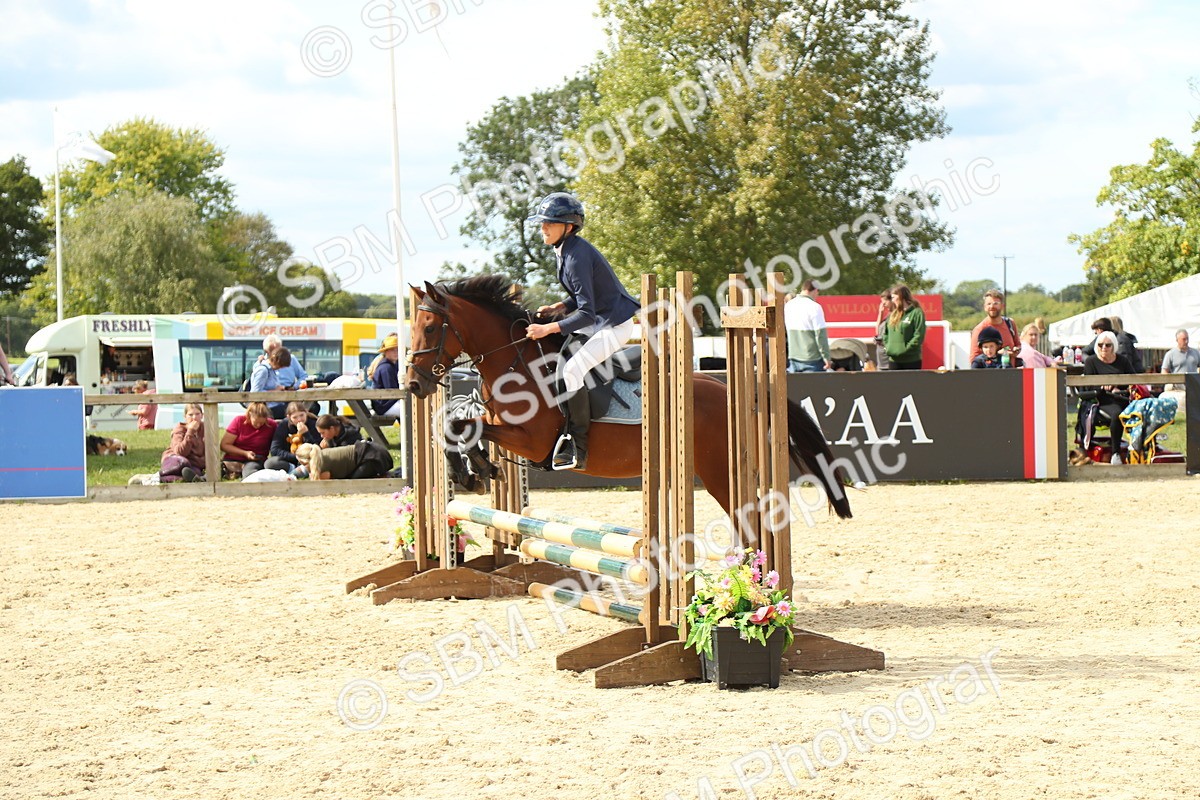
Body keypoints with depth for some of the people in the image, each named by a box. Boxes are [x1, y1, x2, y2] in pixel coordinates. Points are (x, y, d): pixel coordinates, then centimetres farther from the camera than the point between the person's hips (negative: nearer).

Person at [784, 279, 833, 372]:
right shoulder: (814, 307, -14)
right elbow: (821, 334, -15)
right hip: (812, 358, -6)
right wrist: (826, 357, -9)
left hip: (793, 358, 6)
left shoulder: (788, 306, 6)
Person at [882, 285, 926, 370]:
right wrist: (888, 346, 6)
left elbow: (919, 336, -13)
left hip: (911, 361, -7)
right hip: (894, 360, 7)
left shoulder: (916, 313, -6)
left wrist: (905, 349, -16)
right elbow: (886, 333, 23)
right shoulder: (893, 314, 16)